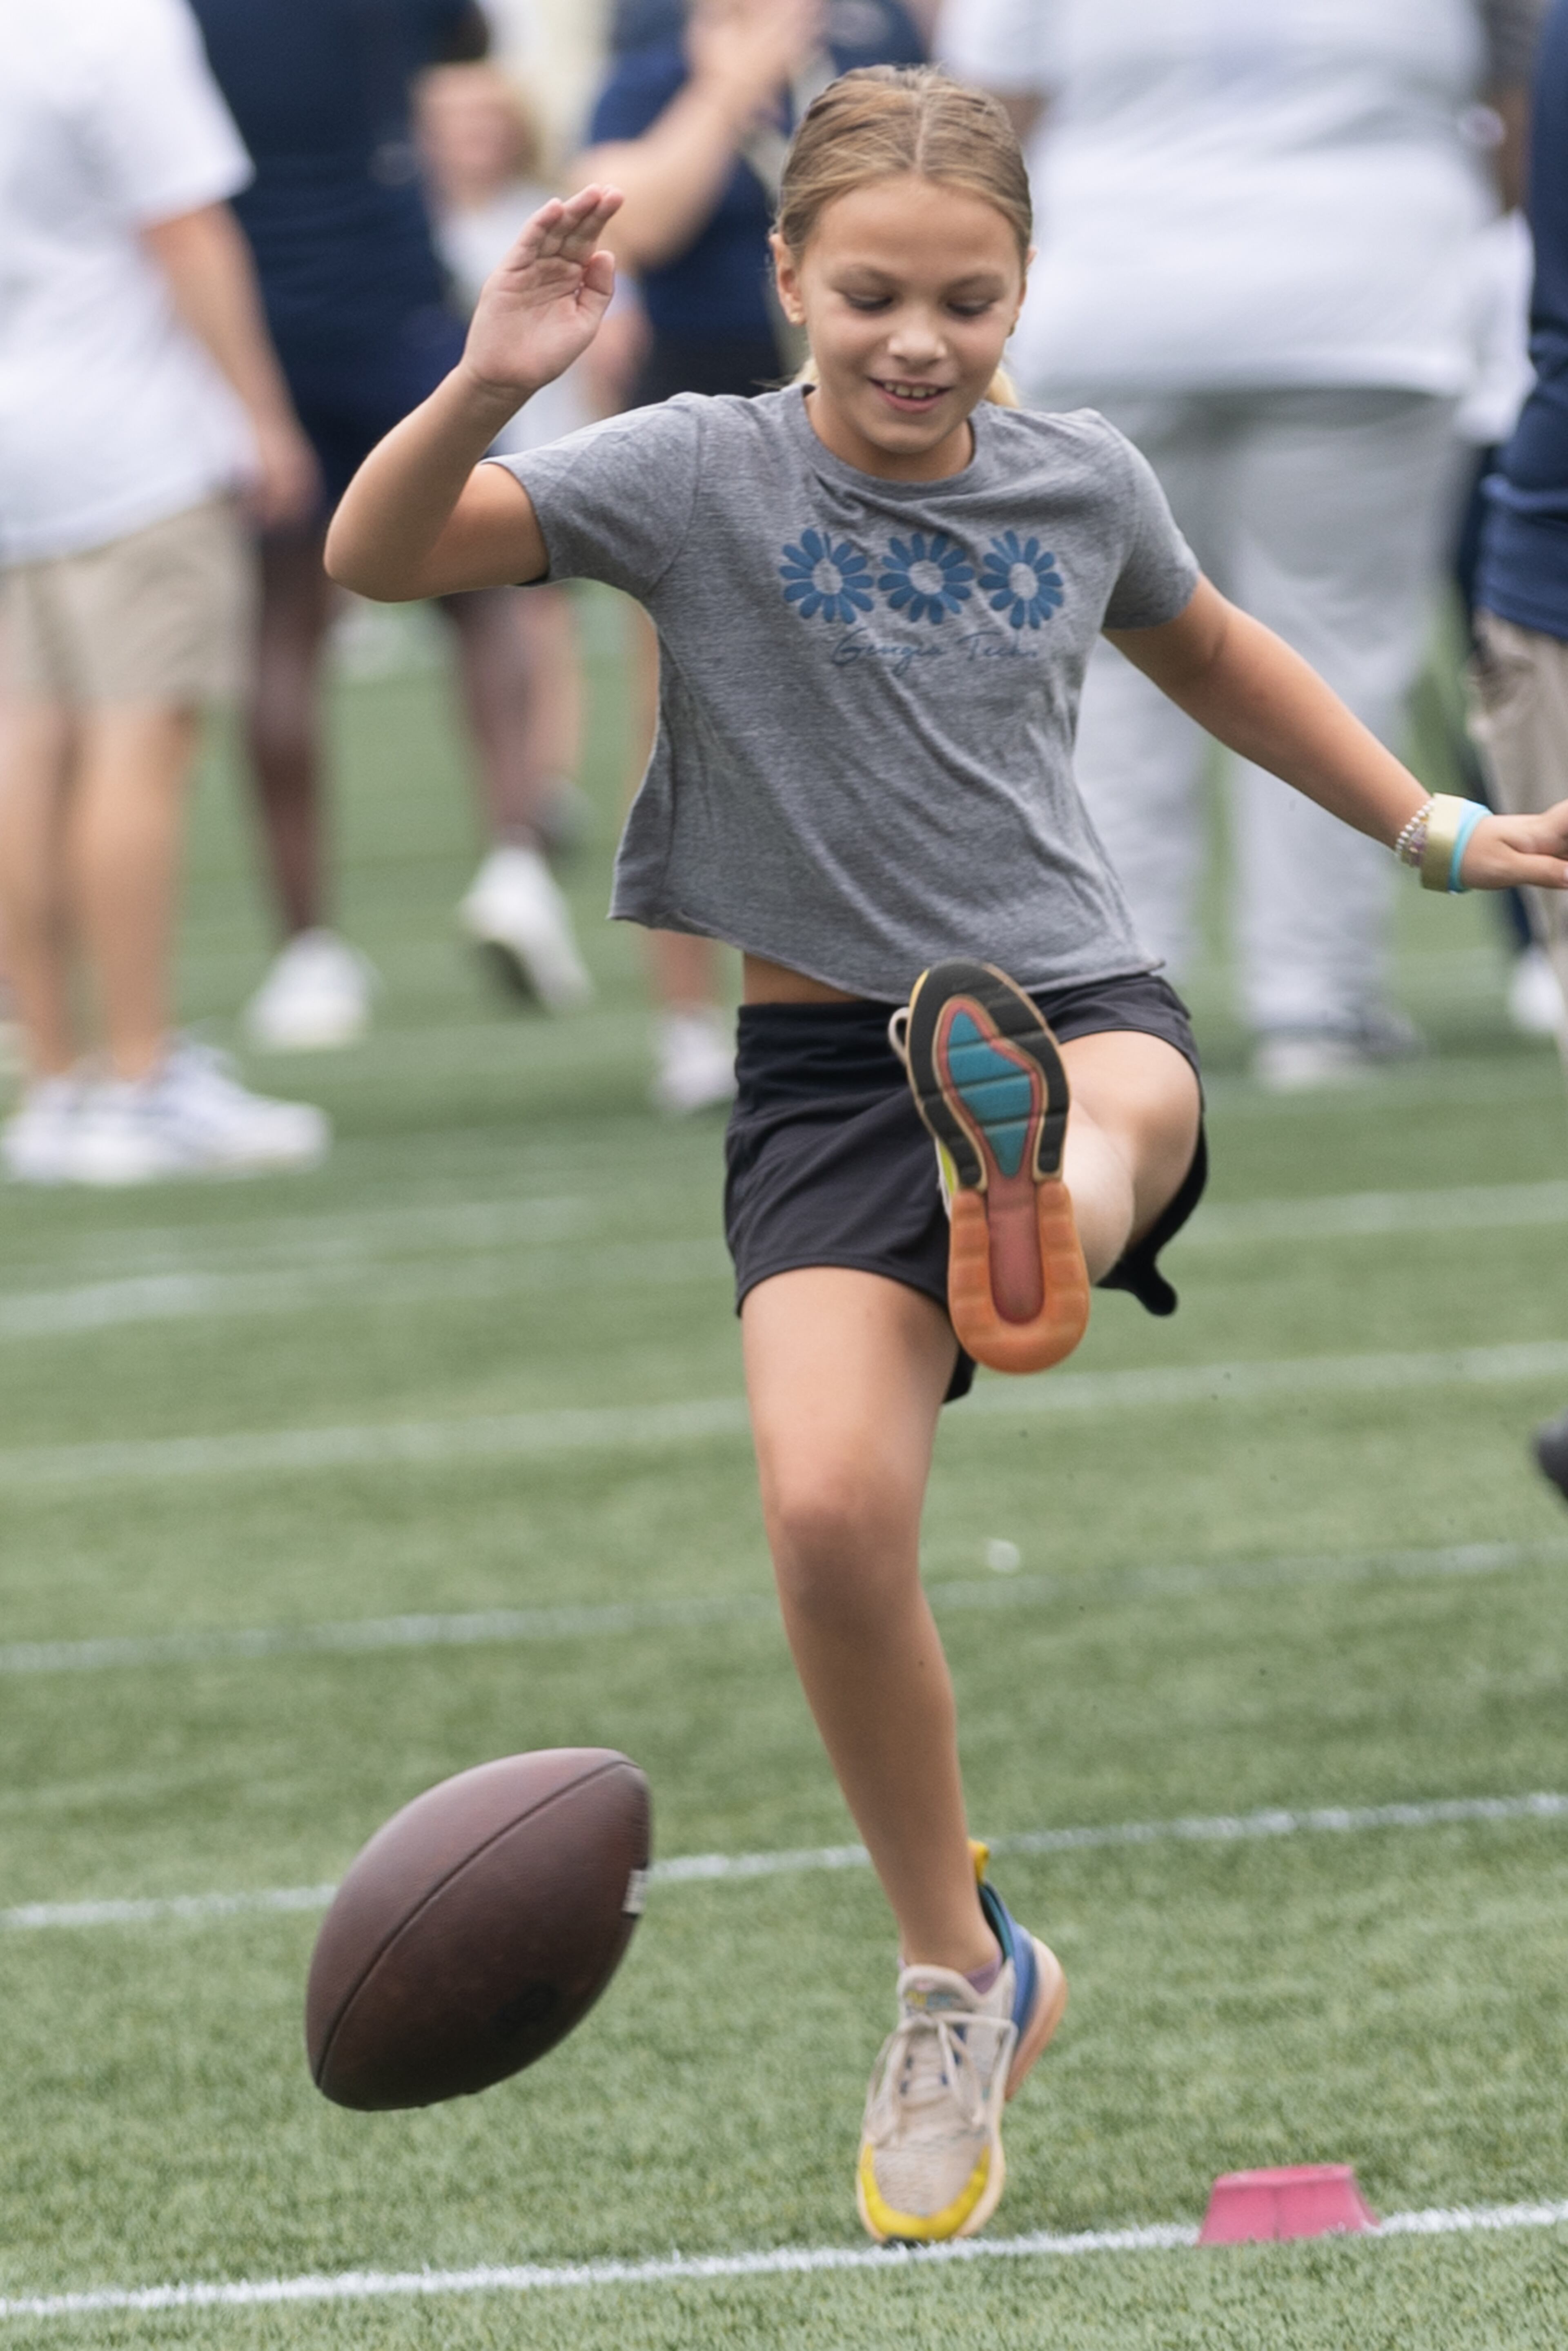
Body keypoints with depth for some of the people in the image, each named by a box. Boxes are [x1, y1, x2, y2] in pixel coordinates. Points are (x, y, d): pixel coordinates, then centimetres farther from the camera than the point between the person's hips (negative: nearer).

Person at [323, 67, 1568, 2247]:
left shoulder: (1081, 484, 6)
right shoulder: (700, 475, -4)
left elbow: (1212, 656, 29)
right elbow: (378, 558, -16)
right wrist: (485, 390, -35)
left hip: (1079, 993, 1)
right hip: (829, 1061, -1)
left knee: (1121, 1103, -38)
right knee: (832, 1515, -18)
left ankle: (1047, 1206, -75)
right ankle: (960, 1980, 2)